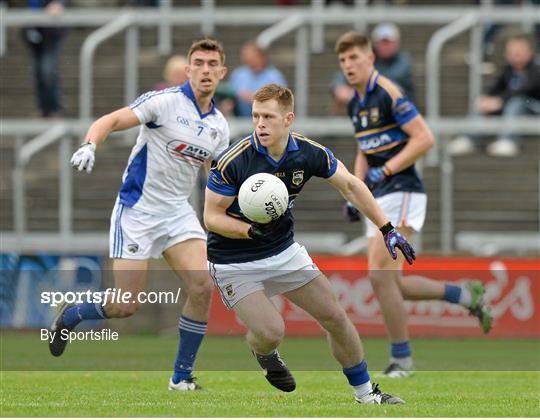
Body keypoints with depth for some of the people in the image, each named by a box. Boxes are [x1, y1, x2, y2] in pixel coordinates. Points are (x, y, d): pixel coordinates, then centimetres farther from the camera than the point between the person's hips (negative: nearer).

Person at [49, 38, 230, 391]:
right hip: (137, 211, -5)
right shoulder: (165, 101, -12)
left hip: (178, 213, 5)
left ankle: (182, 376, -2)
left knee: (202, 287, -16)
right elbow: (111, 121, -19)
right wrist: (89, 144, -38)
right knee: (126, 306, -8)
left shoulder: (219, 126, 7)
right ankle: (70, 316, 25)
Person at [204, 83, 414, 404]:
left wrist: (388, 229, 1)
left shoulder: (309, 153, -12)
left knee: (335, 317, 2)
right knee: (271, 332, -21)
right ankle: (264, 354, 19)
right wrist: (252, 231, -34)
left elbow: (350, 186, 3)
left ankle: (365, 393, 21)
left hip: (284, 251, 5)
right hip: (235, 263, -4)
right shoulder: (233, 162, -24)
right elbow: (212, 217, -17)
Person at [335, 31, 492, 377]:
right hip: (377, 199, 9)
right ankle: (467, 295, 22)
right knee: (391, 286, 5)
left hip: (402, 193, -9)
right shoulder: (355, 104, 15)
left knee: (380, 274, -16)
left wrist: (386, 170, -19)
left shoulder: (389, 94, -11)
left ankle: (401, 359, -7)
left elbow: (424, 139, -17)